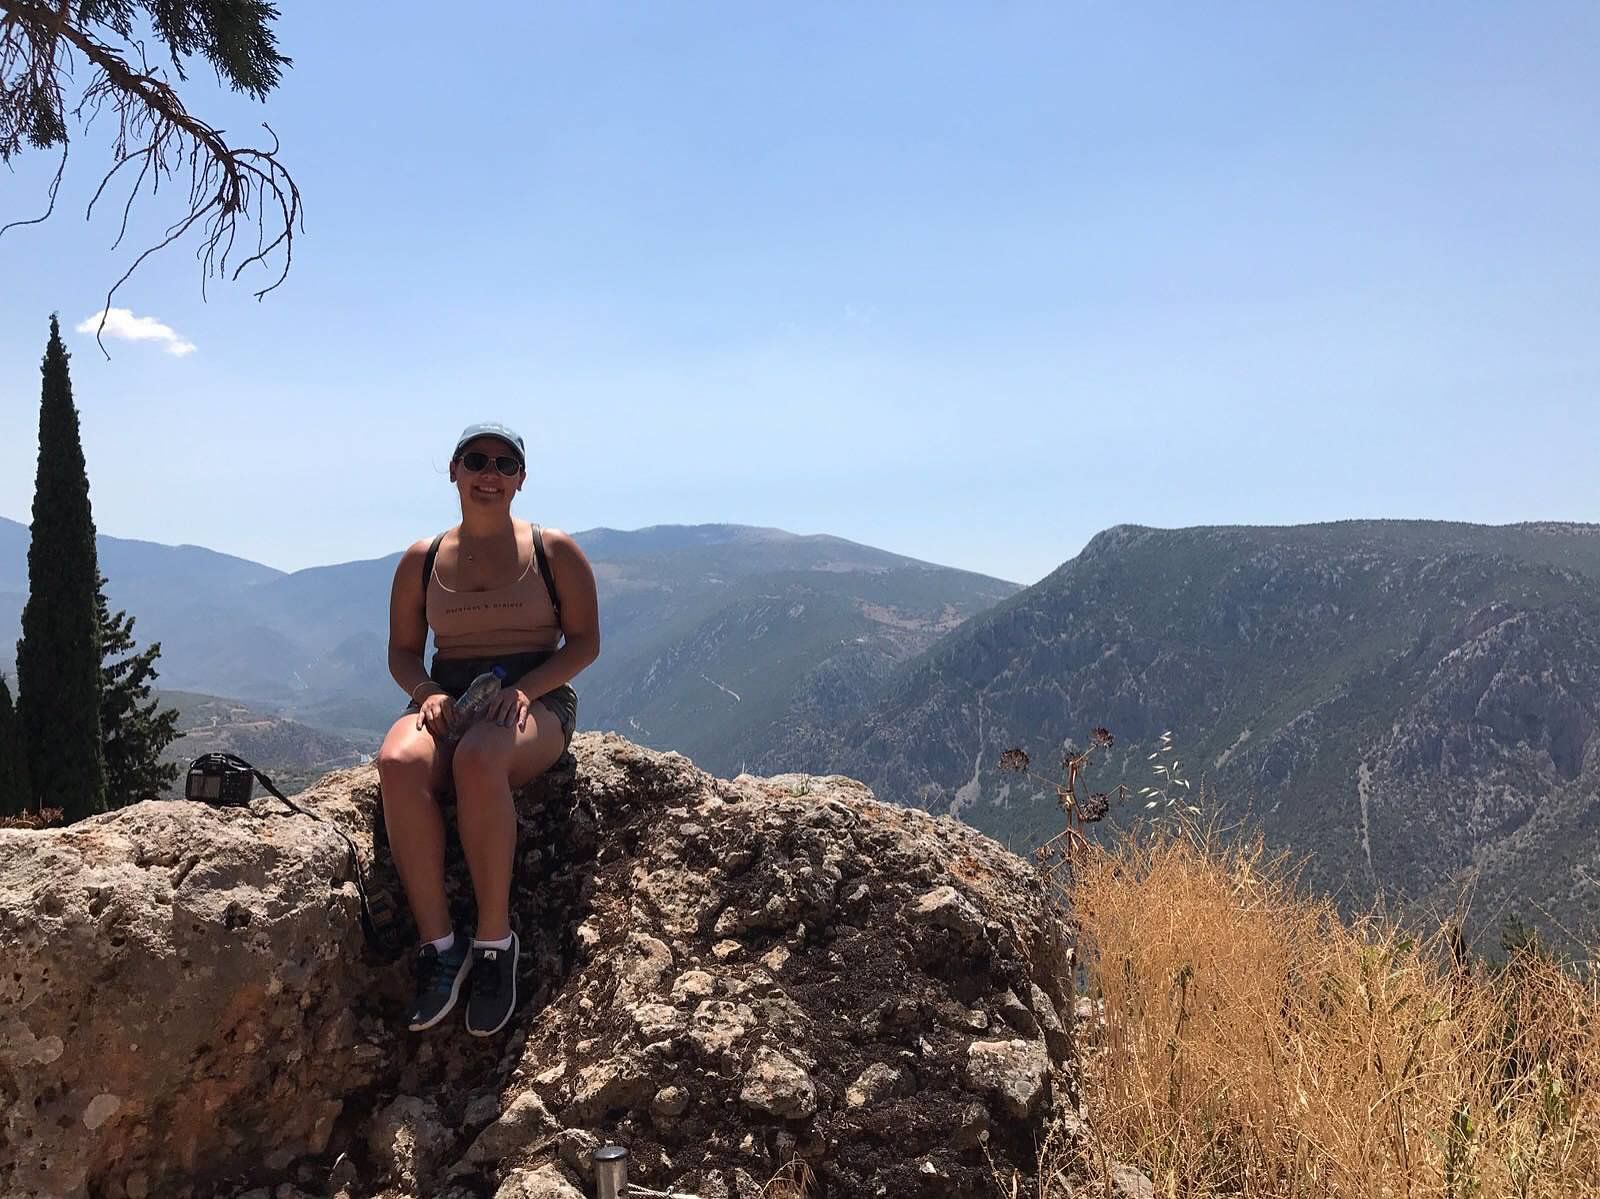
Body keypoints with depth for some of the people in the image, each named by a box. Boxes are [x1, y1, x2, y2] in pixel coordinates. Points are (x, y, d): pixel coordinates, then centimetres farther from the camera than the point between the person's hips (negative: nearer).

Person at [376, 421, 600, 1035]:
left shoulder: (555, 551, 7)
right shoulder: (422, 559, 14)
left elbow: (585, 641, 3)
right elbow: (402, 651, 16)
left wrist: (524, 688, -13)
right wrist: (426, 692, -7)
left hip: (537, 702, -3)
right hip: (450, 702, 3)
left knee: (478, 759, -39)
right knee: (399, 762, -34)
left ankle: (495, 939, -25)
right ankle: (438, 944, -27)